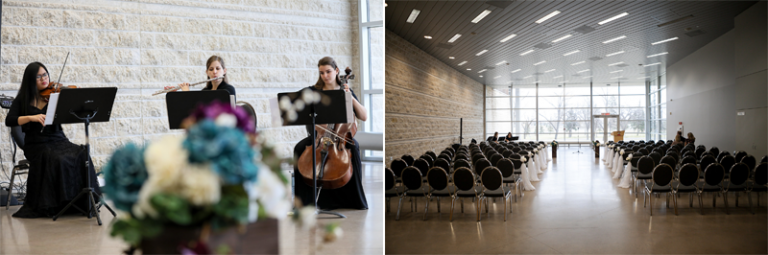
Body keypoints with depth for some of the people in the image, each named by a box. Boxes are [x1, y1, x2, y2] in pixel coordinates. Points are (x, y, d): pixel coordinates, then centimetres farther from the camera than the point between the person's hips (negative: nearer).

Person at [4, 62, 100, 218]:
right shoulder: (23, 99, 8)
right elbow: (9, 121, -5)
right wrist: (31, 117, -21)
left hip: (58, 140, 2)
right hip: (36, 145, -1)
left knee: (81, 155, -29)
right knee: (58, 160, -33)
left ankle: (83, 201, -23)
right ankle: (54, 205, -21)